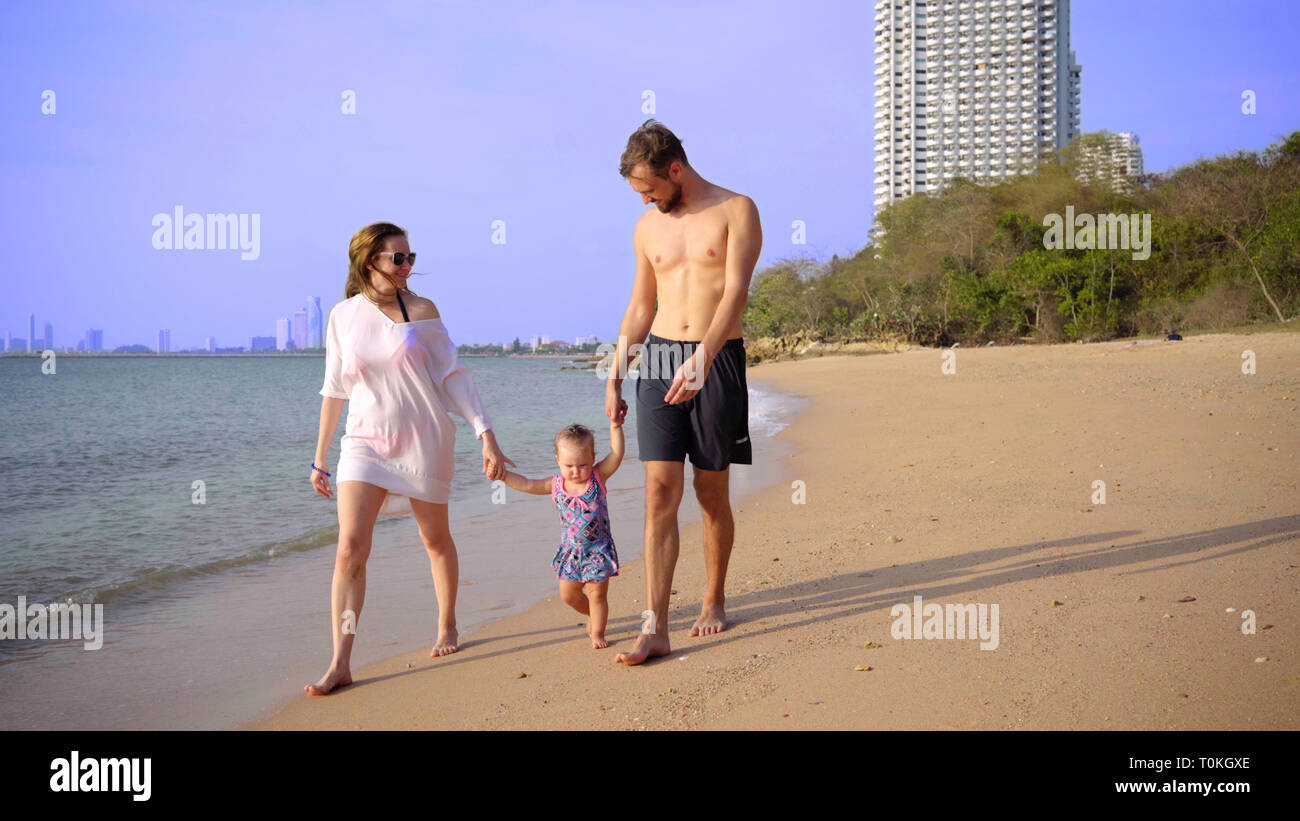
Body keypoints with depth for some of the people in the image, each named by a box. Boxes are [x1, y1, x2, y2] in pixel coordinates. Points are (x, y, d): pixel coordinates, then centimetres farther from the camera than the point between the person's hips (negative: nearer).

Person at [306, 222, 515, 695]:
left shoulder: (421, 310, -2)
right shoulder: (343, 316, 2)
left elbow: (454, 377, -1)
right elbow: (334, 390, 10)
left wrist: (487, 435, -7)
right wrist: (320, 457, 13)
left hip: (424, 439, 0)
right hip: (365, 442, 1)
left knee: (435, 539, 12)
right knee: (350, 547, -11)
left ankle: (447, 627, 36)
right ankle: (340, 664, -9)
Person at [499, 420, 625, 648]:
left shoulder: (598, 477, -11)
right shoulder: (556, 485, -5)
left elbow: (616, 455, -21)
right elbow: (527, 484, -5)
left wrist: (615, 426, -30)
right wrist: (503, 474, -15)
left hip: (598, 548, -4)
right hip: (571, 550, 4)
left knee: (597, 593, -1)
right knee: (568, 594, 12)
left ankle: (597, 633, 14)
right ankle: (594, 615, 39)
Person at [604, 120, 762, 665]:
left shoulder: (736, 211, -3)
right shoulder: (648, 227, 13)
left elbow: (735, 292, -15)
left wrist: (702, 359, -28)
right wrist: (615, 376, 16)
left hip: (718, 360, -3)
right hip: (659, 358, 3)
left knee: (711, 491, 5)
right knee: (660, 492, -6)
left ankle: (714, 600, 26)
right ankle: (655, 630, -9)